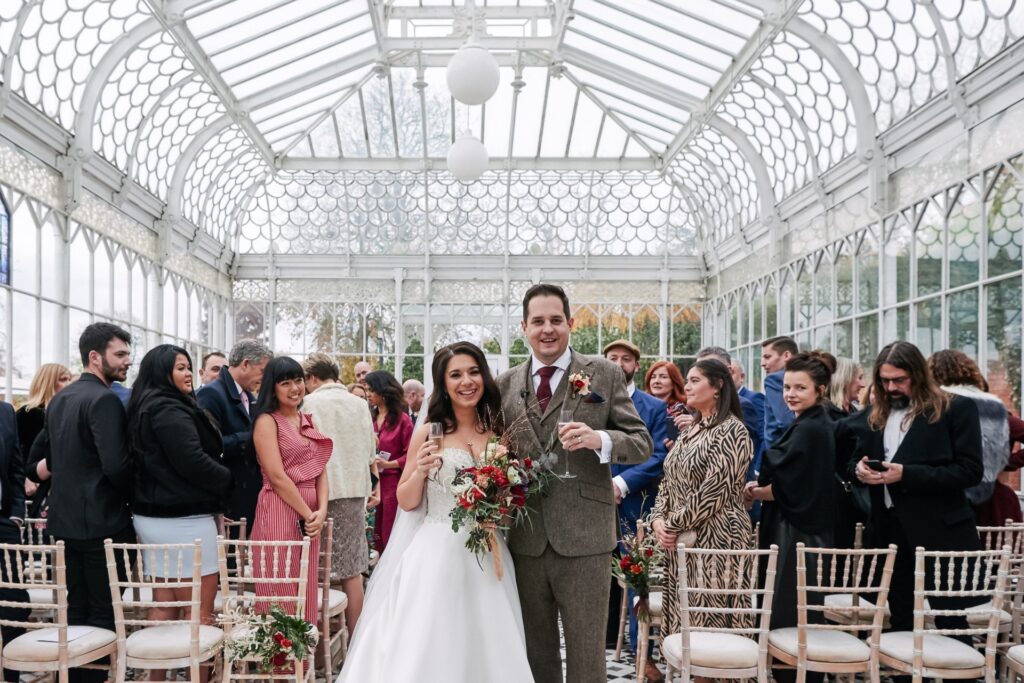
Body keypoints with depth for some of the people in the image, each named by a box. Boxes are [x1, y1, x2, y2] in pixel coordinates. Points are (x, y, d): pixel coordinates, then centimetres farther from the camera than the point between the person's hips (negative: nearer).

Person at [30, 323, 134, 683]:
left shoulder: (59, 399, 12)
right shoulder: (104, 400, -17)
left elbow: (39, 453, 20)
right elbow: (117, 465, -25)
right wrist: (133, 495, -6)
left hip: (65, 519, 9)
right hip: (102, 521, -9)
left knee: (74, 608, 16)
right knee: (103, 612, -1)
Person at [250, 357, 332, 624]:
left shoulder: (307, 420, 16)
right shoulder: (267, 421, -5)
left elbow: (320, 469, 11)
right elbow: (277, 477, -13)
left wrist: (321, 511, -5)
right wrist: (309, 514, -12)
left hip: (311, 515, 7)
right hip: (280, 511, -7)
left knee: (306, 591, 10)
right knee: (281, 592, -2)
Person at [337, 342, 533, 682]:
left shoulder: (500, 431, 7)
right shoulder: (429, 432, -2)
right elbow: (406, 501, 1)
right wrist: (421, 471, -17)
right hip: (437, 555, -3)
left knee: (489, 649, 6)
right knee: (427, 648, -2)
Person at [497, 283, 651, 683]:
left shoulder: (605, 375, 1)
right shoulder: (506, 384, 10)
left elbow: (642, 443, -2)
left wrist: (599, 439, -21)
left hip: (583, 539, -3)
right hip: (525, 541, 3)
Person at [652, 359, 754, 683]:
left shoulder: (732, 431, -12)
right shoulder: (689, 431, 15)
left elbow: (715, 491, -19)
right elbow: (669, 481, 15)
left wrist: (674, 525, -14)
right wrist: (659, 519, -3)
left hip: (715, 538, -8)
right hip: (681, 540, 8)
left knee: (710, 620, -2)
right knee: (685, 620, 12)